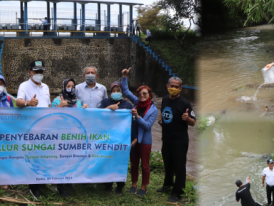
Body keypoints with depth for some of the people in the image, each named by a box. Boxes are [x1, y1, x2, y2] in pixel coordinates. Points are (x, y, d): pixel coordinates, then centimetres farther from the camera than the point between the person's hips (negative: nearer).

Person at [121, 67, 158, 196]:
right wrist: (124, 77, -5)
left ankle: (144, 187, 18)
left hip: (145, 140, -4)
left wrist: (137, 116, -26)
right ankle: (134, 184, 27)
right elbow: (126, 91, 4)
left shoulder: (153, 110, -9)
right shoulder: (137, 103, 1)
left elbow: (148, 125, -16)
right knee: (133, 163, 14)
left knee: (145, 165, 6)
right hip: (133, 138, 4)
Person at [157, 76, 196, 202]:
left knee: (179, 166, 1)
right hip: (166, 139, 7)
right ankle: (168, 184, 42)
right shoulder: (165, 99, 3)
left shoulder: (184, 103, -16)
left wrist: (187, 118, -37)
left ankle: (177, 192, 12)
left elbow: (193, 123, -16)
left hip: (179, 141, -7)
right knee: (167, 164, 22)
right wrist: (161, 120, 5)